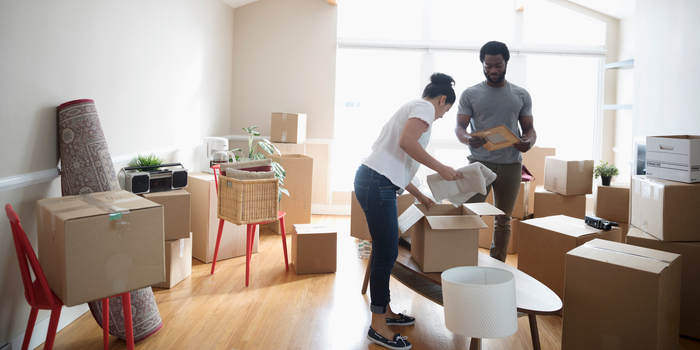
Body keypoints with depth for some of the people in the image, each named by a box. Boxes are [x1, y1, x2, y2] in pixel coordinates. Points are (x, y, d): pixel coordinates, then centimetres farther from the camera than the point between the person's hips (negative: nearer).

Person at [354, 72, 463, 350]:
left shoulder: (411, 108, 29)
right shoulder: (425, 107, 0)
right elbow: (406, 142, -22)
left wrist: (419, 196, 33)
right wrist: (440, 168, -12)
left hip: (374, 181, 10)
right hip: (377, 183, -10)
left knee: (386, 251, 17)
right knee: (386, 252, -5)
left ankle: (385, 311, 30)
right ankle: (378, 327, 5)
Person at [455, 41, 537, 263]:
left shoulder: (521, 95, 9)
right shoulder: (470, 94, 4)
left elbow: (529, 128, 10)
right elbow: (459, 127, -1)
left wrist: (529, 142, -15)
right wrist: (467, 140, -25)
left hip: (511, 164, 2)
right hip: (479, 162, -2)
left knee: (503, 221, 10)